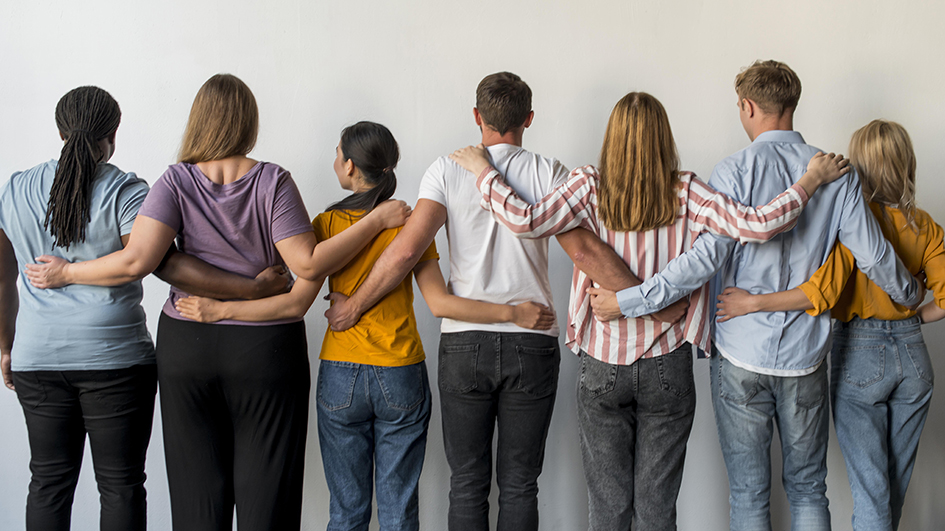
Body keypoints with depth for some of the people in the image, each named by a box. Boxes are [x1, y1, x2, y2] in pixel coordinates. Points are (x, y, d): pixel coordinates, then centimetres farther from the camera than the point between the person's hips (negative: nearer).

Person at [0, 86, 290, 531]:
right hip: (115, 358, -4)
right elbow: (164, 262, -22)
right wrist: (251, 289, -23)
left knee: (49, 481, 12)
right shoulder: (124, 192, -9)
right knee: (121, 485, 5)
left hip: (37, 358, 4)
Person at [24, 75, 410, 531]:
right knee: (265, 490, 6)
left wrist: (66, 273, 0)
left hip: (186, 344, 2)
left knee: (197, 491, 11)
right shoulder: (272, 181, -9)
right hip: (265, 348, -1)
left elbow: (135, 261, -15)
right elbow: (307, 265, -14)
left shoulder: (177, 182, -5)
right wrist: (376, 220, -6)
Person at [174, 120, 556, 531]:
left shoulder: (328, 224, -5)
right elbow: (439, 303, -10)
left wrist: (219, 310, -7)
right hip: (401, 378, 0)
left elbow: (298, 301, -11)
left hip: (340, 375, 0)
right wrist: (514, 313, -5)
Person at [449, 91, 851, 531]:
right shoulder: (685, 193, -9)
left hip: (602, 367, 0)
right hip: (667, 368, 0)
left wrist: (483, 171, -7)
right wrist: (812, 180, -4)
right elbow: (757, 225, -18)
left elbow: (523, 220, -22)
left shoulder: (589, 188, -10)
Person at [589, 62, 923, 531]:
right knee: (807, 488, 15)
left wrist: (626, 302, -17)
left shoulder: (736, 171, -10)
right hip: (805, 356, 3)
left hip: (742, 356, -3)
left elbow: (708, 255, -21)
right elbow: (874, 257, 1)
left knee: (748, 493, 7)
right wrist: (912, 296, 22)